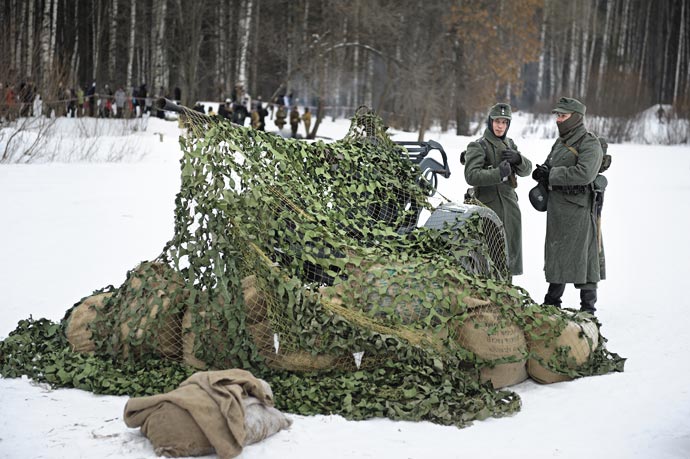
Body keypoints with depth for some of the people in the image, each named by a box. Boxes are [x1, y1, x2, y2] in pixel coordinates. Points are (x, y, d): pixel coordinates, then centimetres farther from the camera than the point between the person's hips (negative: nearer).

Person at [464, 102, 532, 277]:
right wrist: (498, 174, -28)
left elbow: (526, 170, 13)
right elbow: (471, 176, -19)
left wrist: (518, 159, -8)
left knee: (511, 248, 13)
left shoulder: (509, 144, 15)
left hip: (510, 203, 7)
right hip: (489, 203, -7)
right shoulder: (478, 146, -6)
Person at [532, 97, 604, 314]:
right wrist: (542, 171, -2)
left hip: (578, 208, -8)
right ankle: (552, 302, 25)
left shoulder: (590, 144, -10)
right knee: (555, 255, 15)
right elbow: (548, 165, 24)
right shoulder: (560, 142, 17)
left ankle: (588, 306, 3)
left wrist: (551, 174, -18)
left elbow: (584, 173, -24)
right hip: (556, 207, 8)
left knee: (582, 256, -4)